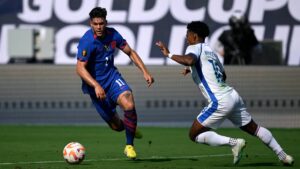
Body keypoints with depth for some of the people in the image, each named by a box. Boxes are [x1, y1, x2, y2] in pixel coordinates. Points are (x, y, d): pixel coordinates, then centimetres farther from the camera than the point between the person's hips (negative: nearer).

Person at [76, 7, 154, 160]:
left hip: (112, 77, 3)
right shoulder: (87, 41, -21)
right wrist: (96, 86, -37)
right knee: (116, 125, 0)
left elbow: (130, 52, 8)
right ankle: (128, 127, 40)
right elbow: (80, 68, -25)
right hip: (95, 84, -3)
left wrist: (145, 71, -2)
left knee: (129, 105, -25)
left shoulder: (112, 34, -5)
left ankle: (129, 146, -9)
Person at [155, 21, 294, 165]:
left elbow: (189, 60, -29)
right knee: (253, 128, 22)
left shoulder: (194, 48, -4)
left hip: (220, 102, -8)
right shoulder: (210, 51, 21)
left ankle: (234, 143, -10)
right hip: (233, 95, 8)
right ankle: (283, 156, 24)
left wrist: (169, 54, -17)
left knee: (194, 135, 0)